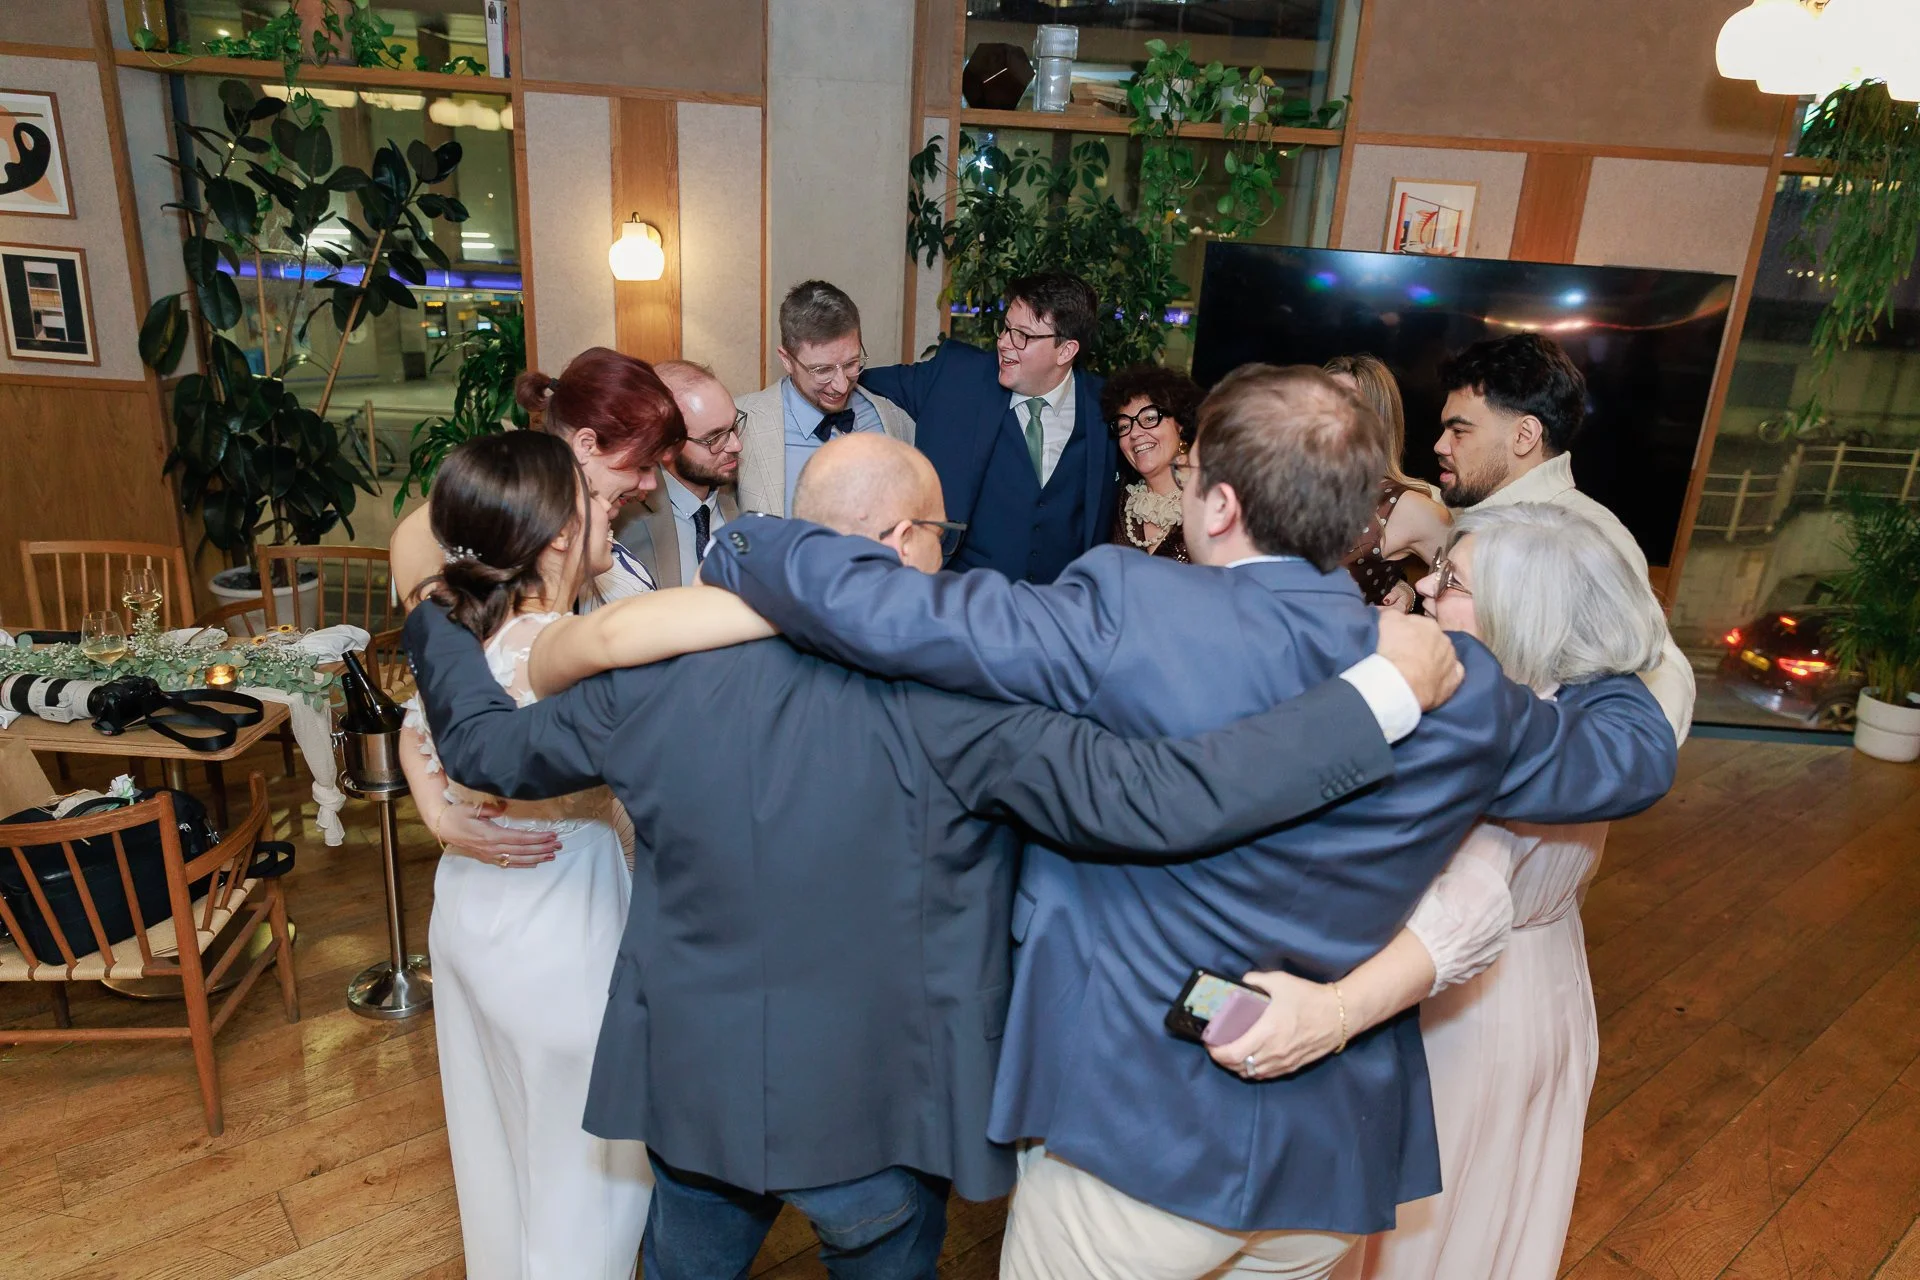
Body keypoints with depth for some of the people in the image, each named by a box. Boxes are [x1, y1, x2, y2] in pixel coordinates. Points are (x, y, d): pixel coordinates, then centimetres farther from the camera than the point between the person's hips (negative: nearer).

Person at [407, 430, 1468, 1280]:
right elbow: (1152, 800, -33)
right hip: (876, 1109, -3)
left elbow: (486, 746, 3)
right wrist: (1389, 686, -26)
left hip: (692, 1091, 4)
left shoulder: (658, 671, -13)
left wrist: (432, 616, 22)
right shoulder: (947, 697, -27)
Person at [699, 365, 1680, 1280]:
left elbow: (875, 609, -25)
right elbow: (1635, 752, 8)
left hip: (1134, 1136, -4)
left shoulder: (1130, 617, -24)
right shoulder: (1460, 691, -9)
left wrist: (740, 546, -6)